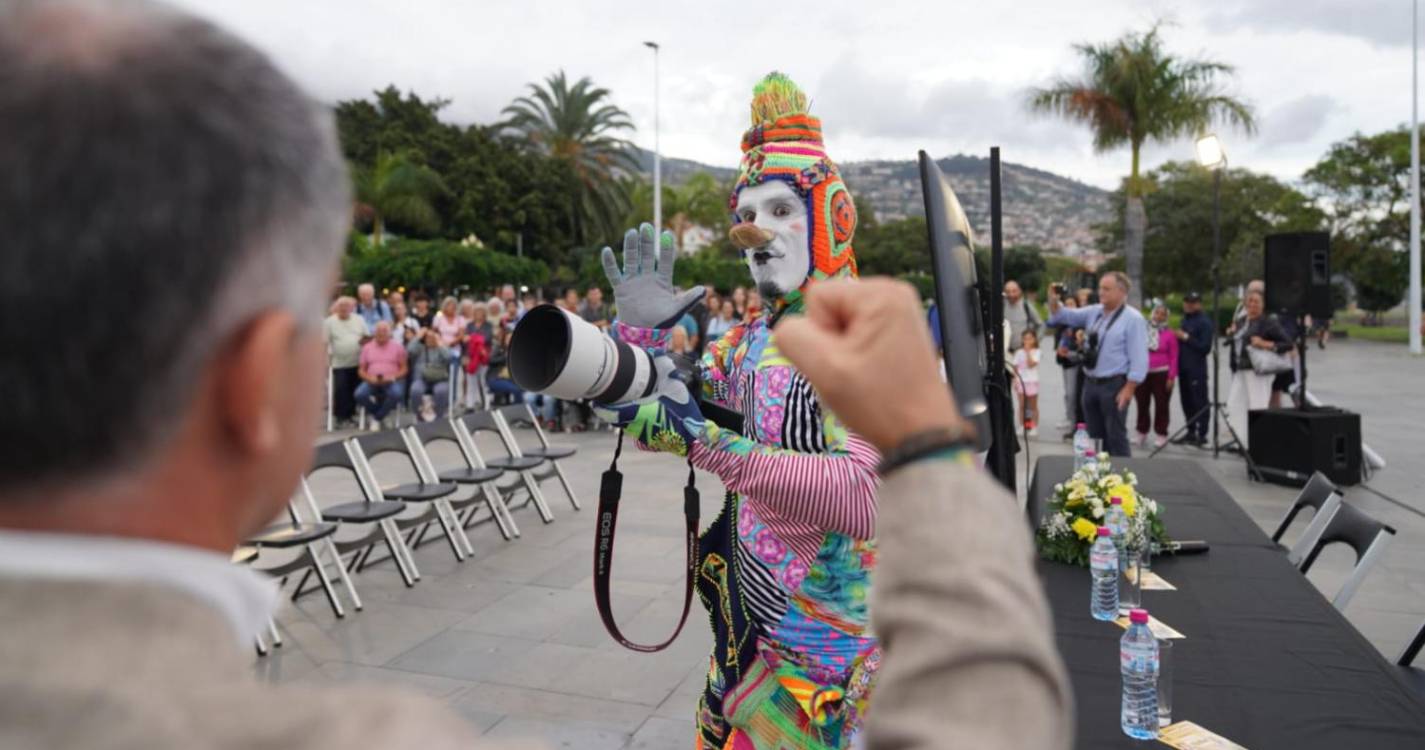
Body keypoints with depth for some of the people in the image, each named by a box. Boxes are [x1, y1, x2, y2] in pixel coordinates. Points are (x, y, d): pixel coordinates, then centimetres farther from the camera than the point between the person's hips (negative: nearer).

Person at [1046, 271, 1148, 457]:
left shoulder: (1133, 319, -11)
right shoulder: (1094, 312, 10)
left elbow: (1139, 358, -14)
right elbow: (1064, 316, 16)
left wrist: (1129, 389, -17)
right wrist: (1054, 299, -5)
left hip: (1114, 385, -7)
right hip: (1090, 383, 7)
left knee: (1115, 437, -1)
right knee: (1094, 435, 14)